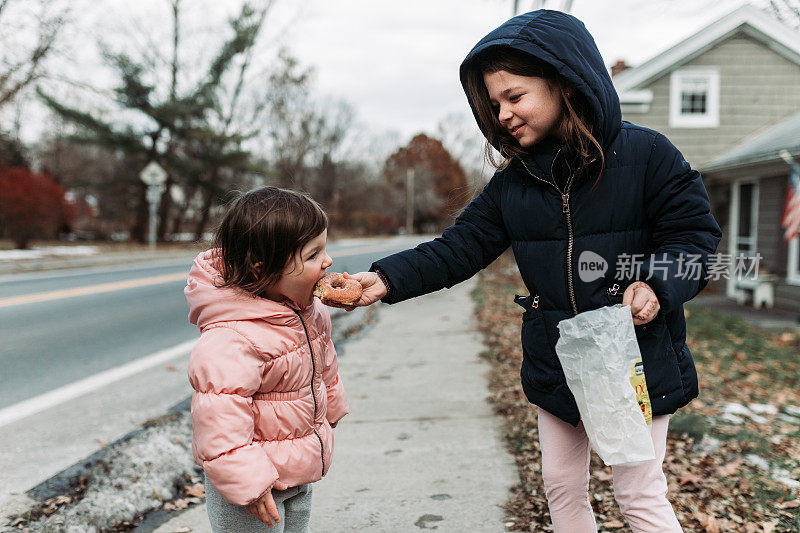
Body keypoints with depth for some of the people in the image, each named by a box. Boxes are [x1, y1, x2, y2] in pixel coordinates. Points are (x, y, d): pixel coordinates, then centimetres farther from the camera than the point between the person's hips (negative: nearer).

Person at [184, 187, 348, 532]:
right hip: (252, 477, -8)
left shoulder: (308, 309, -2)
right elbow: (219, 418, -32)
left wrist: (329, 411, 28)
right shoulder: (231, 339, -32)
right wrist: (248, 484, -29)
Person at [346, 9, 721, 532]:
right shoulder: (513, 180, 2)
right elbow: (460, 247, -2)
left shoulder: (645, 153, -10)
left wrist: (657, 284, -25)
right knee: (562, 485, 17)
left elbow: (695, 232, -6)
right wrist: (389, 278, -16)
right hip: (554, 366, 5)